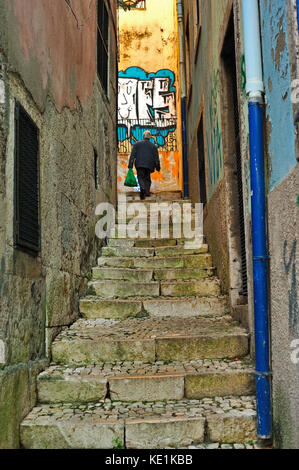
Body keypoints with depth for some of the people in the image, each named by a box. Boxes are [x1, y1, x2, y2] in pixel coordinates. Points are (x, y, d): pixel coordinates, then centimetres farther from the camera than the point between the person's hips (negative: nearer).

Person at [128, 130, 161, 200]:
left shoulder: (137, 144, 8)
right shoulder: (153, 145, 11)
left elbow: (132, 155, 0)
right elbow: (156, 158, 9)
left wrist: (130, 165, -2)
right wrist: (158, 167, 15)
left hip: (139, 164, -1)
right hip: (149, 165, 1)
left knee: (140, 177, 0)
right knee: (147, 178, 14)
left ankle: (142, 188, -28)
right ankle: (147, 192, 3)